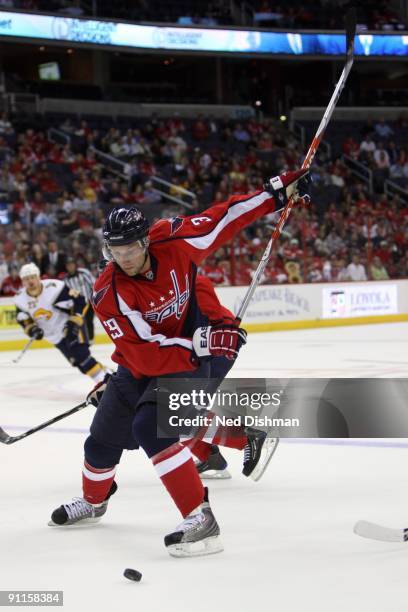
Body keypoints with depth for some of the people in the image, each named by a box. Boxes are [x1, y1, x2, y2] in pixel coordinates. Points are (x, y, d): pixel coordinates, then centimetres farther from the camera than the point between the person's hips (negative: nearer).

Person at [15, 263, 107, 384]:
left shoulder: (55, 288, -26)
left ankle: (104, 378, -17)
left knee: (81, 356, -22)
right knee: (76, 361, -1)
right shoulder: (21, 299, -7)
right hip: (54, 336, 6)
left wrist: (74, 322, -27)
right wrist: (31, 329, -12)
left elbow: (78, 301, -22)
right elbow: (22, 319, 8)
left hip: (71, 327, -6)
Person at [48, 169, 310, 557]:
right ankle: (93, 501, 47)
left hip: (195, 354, -3)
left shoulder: (172, 240, -20)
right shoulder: (108, 294, -24)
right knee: (103, 438, 14)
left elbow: (224, 219, -8)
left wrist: (278, 193, -10)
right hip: (140, 363, 3)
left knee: (150, 426, -28)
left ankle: (200, 520, -30)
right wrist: (201, 342, -32)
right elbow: (142, 353, -28)